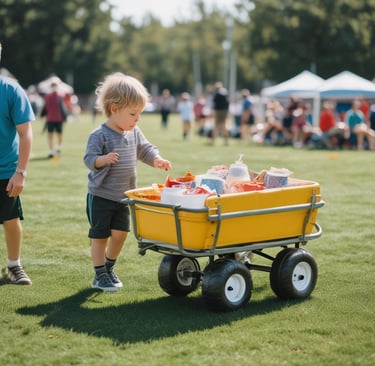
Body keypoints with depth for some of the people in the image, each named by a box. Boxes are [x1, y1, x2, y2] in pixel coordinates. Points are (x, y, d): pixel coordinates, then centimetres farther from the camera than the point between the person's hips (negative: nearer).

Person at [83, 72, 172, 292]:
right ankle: (100, 276, 14)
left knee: (120, 232, 10)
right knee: (100, 235, 3)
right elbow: (89, 159, -21)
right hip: (101, 196, -6)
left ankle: (109, 268, 30)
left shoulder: (134, 133, 3)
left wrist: (156, 160, -5)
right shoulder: (99, 135, -18)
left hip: (123, 196, 6)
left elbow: (145, 149, 14)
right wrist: (103, 160, -41)